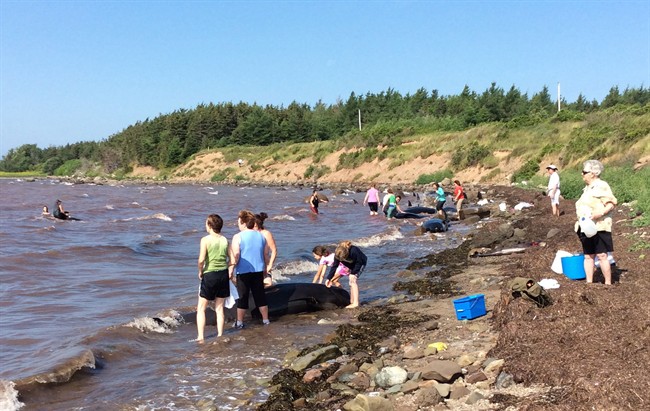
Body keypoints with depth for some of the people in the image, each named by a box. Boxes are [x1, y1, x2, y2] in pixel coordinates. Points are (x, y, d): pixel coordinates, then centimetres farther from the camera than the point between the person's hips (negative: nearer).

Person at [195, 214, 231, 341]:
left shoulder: (205, 240, -11)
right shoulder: (225, 240, 3)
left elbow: (201, 260, -18)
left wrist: (200, 272, -1)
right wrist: (230, 271, 14)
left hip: (210, 275, -4)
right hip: (224, 274, 4)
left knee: (201, 308, 7)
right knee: (219, 308, 14)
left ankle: (200, 337, 1)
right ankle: (220, 335, 15)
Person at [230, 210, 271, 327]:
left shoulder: (238, 237, -11)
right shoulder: (261, 236, 5)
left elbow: (235, 257, -16)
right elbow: (266, 254, 10)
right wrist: (265, 269, 21)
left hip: (243, 272, -4)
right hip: (258, 270, 4)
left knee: (242, 297, 6)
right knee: (260, 295, 13)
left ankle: (239, 322, 13)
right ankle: (265, 320, 18)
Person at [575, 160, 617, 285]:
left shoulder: (602, 186, -10)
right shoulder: (587, 188, 18)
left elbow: (612, 204, -15)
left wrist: (601, 213, -28)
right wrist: (580, 221, 18)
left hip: (599, 227, -9)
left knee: (601, 255, -6)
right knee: (588, 256, 10)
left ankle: (608, 283, 1)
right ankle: (589, 283, 15)